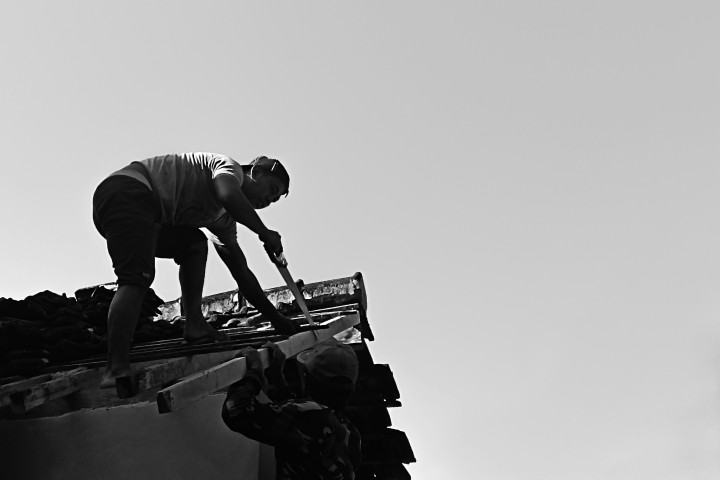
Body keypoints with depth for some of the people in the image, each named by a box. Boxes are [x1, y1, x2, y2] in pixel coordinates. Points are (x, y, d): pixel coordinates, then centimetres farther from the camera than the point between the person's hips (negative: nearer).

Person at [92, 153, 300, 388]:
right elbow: (228, 195, -25)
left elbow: (241, 273, 25)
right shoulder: (229, 166, 2)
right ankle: (116, 371, -35)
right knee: (137, 278, -24)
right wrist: (265, 234, -14)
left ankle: (194, 324, 0)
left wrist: (276, 318, 22)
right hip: (126, 192, -10)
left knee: (195, 244, 15)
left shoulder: (224, 219, 25)